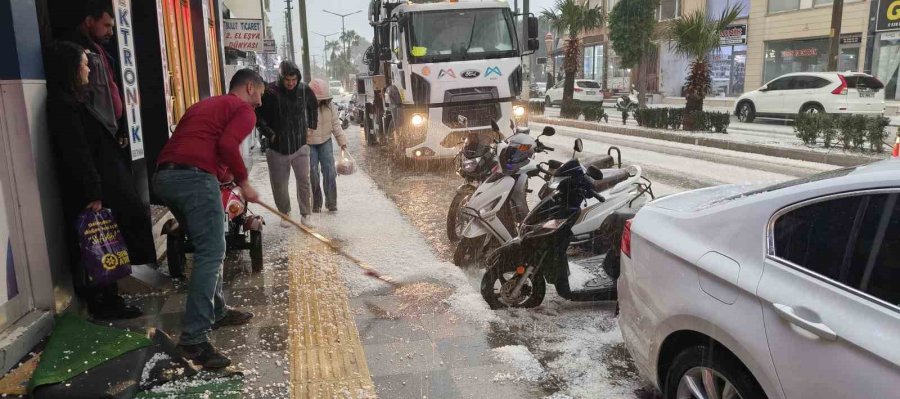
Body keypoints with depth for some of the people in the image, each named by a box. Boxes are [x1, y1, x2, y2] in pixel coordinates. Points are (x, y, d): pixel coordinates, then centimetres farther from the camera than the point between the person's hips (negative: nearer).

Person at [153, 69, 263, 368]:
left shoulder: (205, 105, 32)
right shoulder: (244, 110, 6)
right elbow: (227, 144, -12)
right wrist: (243, 181, -2)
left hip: (163, 176, 9)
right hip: (194, 177, -9)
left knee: (208, 248, 20)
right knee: (211, 253, -8)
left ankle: (217, 312, 29)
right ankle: (194, 338, -12)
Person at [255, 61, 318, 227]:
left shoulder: (305, 91, -4)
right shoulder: (270, 92, -13)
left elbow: (313, 108, 18)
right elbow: (258, 116, -3)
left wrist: (311, 127, 13)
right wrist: (270, 134, -8)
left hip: (300, 145, 1)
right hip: (277, 147, -1)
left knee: (304, 181, 1)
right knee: (279, 184, 8)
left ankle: (305, 214, 15)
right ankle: (285, 214, 26)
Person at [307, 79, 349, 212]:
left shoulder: (329, 105, -4)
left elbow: (335, 123, 4)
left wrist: (341, 140, 3)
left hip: (325, 142, 3)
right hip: (308, 143, -3)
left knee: (329, 171, -3)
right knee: (312, 174, -1)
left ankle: (331, 203, 3)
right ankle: (316, 204, 11)